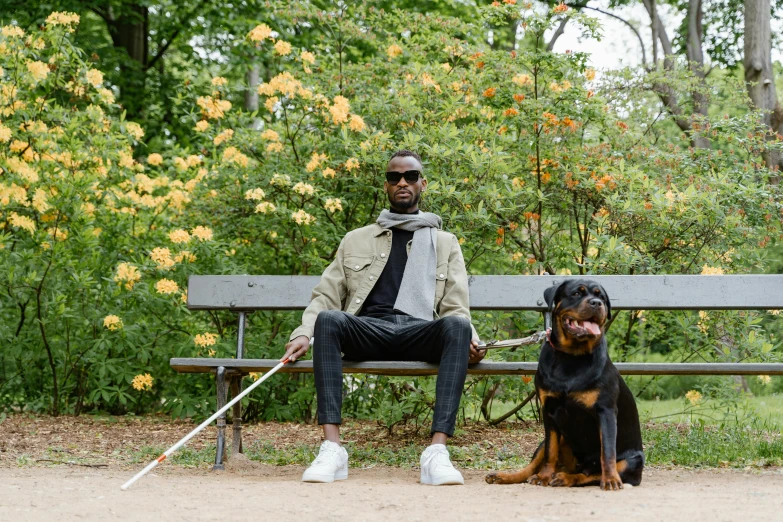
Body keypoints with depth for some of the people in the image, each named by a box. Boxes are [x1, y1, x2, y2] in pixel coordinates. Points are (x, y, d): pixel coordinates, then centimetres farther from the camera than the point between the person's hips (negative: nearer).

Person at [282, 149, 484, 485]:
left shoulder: (445, 244, 25)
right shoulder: (357, 241, 27)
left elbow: (455, 307, 13)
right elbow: (326, 295, 19)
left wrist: (470, 340, -10)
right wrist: (303, 333, -2)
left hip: (419, 334, 0)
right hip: (366, 331, 1)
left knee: (457, 326, -35)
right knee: (328, 320, -34)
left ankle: (437, 452, -43)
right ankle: (331, 450, -41)